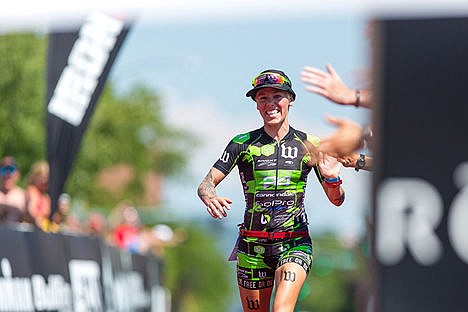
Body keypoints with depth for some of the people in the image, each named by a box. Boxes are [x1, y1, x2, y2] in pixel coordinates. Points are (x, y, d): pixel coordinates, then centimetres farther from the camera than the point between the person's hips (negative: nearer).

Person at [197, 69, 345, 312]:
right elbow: (206, 183, -2)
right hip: (253, 245, 2)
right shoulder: (243, 144, 3)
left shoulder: (309, 145, 4)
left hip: (295, 243, -1)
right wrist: (210, 198, -26)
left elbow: (336, 200, 9)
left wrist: (332, 179, -14)